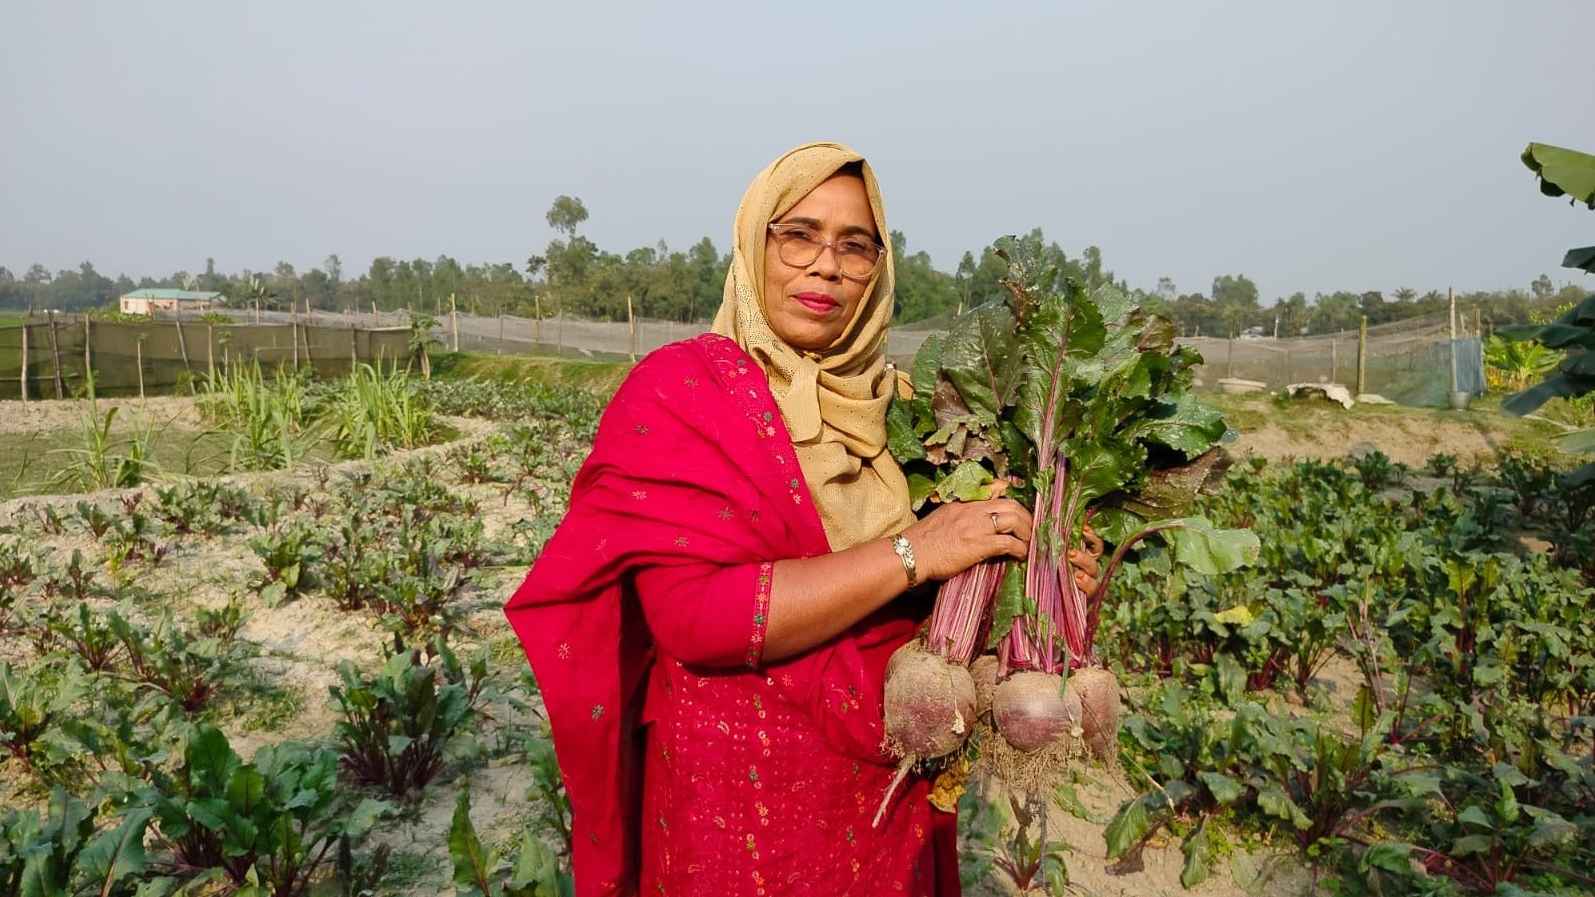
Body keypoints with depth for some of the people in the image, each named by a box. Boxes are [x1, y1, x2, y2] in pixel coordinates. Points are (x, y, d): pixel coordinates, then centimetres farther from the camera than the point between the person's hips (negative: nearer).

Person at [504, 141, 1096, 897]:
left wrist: (1014, 566, -5)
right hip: (745, 794, -5)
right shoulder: (678, 392, -13)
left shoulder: (879, 401, 3)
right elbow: (693, 612, -25)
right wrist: (914, 552, -25)